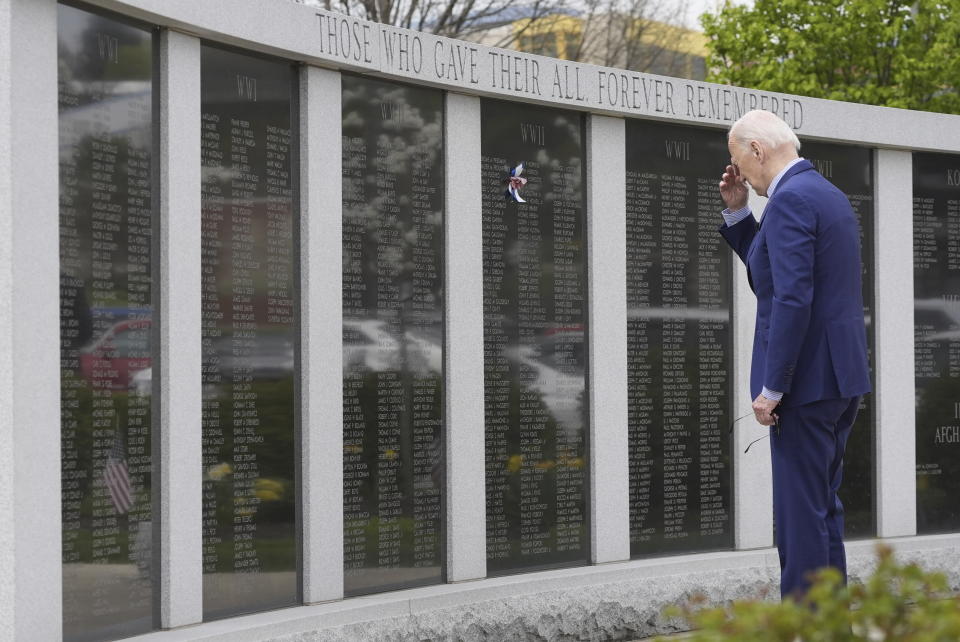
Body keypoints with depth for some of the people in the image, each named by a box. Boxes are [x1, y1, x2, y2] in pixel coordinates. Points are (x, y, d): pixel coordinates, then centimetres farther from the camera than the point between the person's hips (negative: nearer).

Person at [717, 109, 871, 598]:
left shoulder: (791, 199, -15)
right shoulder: (831, 196, 17)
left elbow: (793, 299, -23)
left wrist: (771, 389, -20)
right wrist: (737, 213, 18)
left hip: (806, 380, -10)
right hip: (842, 378, 10)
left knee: (800, 513, -6)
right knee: (823, 508, 16)